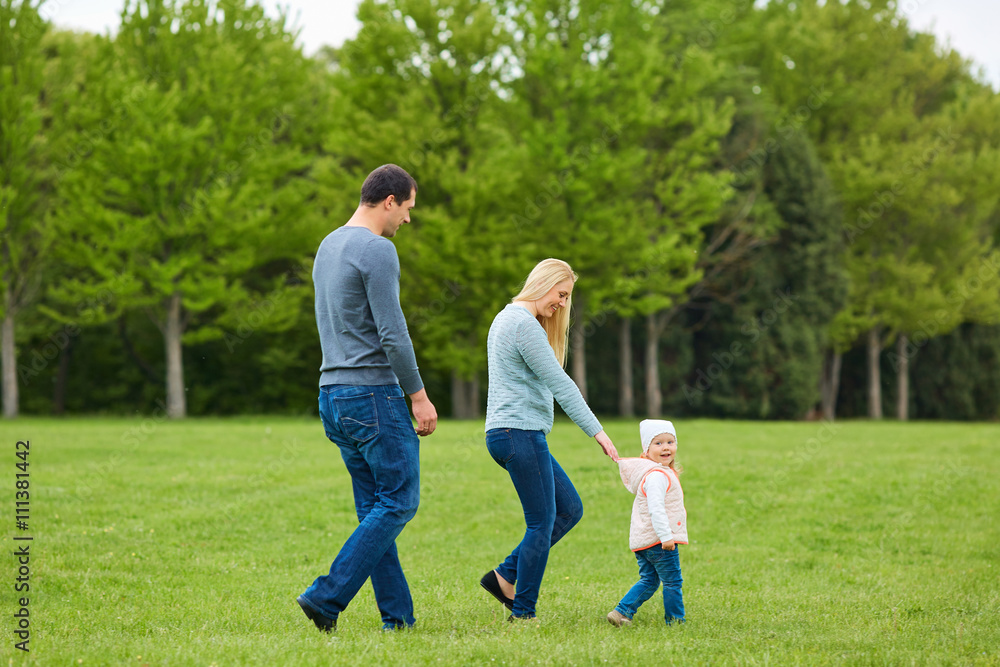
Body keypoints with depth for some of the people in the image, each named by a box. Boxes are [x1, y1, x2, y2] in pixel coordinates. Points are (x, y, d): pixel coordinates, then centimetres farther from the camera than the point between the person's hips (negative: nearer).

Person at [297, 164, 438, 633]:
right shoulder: (377, 251, -13)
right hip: (374, 392, -10)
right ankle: (327, 596, -12)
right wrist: (418, 395, -10)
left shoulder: (327, 247, 17)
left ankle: (397, 616, 7)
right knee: (398, 501, -5)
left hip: (334, 396, 10)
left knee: (375, 507, 9)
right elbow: (392, 334, -17)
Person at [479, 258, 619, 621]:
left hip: (507, 435, 10)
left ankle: (504, 576, 11)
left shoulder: (507, 318, 19)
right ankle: (523, 611, 1)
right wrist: (597, 432, -16)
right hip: (520, 432, -10)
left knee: (570, 509, 12)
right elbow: (559, 384, -17)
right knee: (542, 523, -4)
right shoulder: (523, 324, -14)